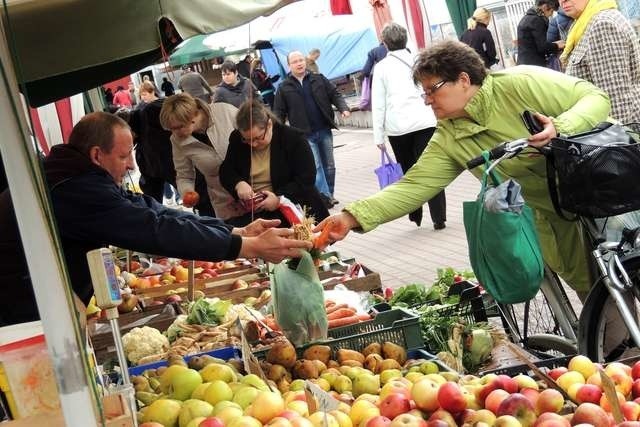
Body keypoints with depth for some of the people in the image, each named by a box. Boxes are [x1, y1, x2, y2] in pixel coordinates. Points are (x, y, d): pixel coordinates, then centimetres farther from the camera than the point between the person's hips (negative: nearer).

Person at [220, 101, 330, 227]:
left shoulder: (294, 138, -10)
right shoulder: (237, 139, 2)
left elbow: (307, 178, -12)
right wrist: (238, 184, -15)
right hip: (252, 212, 3)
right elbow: (226, 171, 9)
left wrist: (280, 198, -24)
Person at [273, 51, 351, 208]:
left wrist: (343, 108, -11)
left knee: (329, 166, 9)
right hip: (305, 134, -3)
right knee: (315, 167, -11)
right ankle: (325, 196, -11)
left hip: (324, 130, 3)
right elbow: (279, 112, 3)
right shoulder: (284, 87, 1)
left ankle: (329, 195, 20)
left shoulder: (319, 79, 6)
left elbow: (335, 95, 8)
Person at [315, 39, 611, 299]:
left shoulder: (520, 84, -18)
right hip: (558, 219, 4)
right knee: (592, 290, 2)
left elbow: (595, 98, -15)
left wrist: (562, 128, -35)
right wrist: (352, 217, -22)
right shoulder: (448, 140, -4)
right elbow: (413, 187, -11)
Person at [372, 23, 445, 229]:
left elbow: (378, 103, 1)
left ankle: (415, 216, 18)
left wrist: (378, 135, 4)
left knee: (408, 172, 14)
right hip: (425, 122, 1)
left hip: (398, 127, -1)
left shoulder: (382, 67, 2)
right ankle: (438, 217, -2)